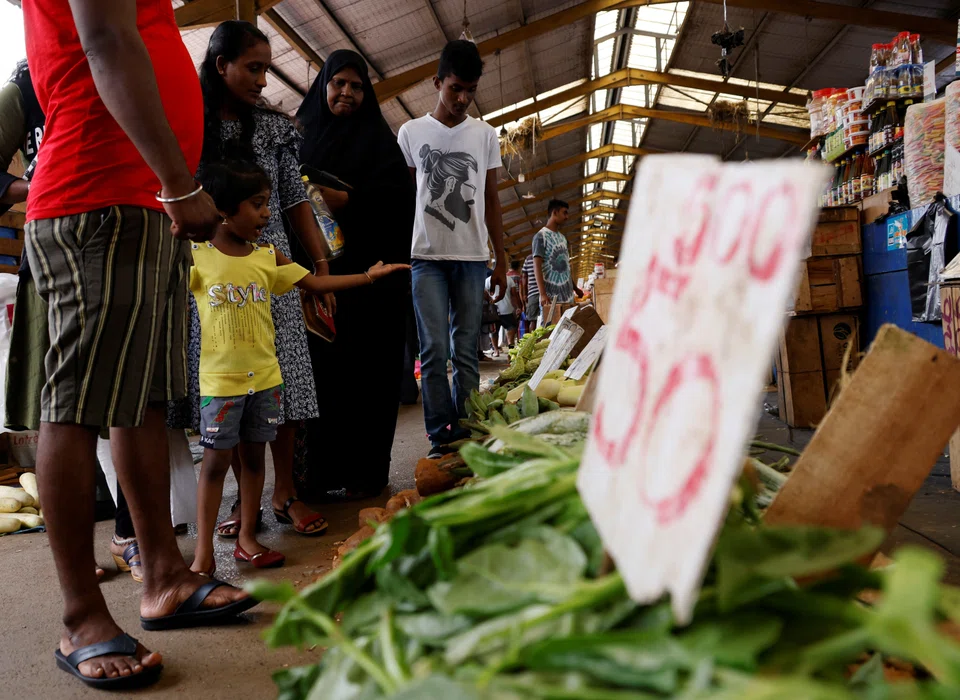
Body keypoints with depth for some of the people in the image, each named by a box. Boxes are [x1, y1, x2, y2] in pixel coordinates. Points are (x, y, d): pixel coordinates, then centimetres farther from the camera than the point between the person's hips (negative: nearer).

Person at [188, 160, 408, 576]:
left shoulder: (268, 257, 6)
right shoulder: (195, 257, -5)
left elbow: (316, 284, 9)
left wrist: (368, 275, 6)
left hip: (265, 377, 4)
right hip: (220, 380, -4)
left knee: (254, 456, 11)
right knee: (215, 462, 1)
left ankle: (247, 538, 23)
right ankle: (203, 552, 10)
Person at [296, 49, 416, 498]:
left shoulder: (376, 136, 10)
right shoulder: (302, 133, 17)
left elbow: (399, 193, -4)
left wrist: (345, 200, -16)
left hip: (369, 266, -2)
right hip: (316, 266, 2)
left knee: (365, 365, -5)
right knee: (320, 363, -2)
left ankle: (363, 472, 1)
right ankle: (320, 470, 5)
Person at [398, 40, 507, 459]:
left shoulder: (485, 135, 10)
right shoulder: (411, 132, 7)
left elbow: (491, 200, 12)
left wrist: (501, 261, 8)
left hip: (472, 257, 1)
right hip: (427, 256, -1)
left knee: (466, 352, 2)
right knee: (434, 351, -6)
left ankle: (464, 435, 7)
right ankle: (440, 436, -1)